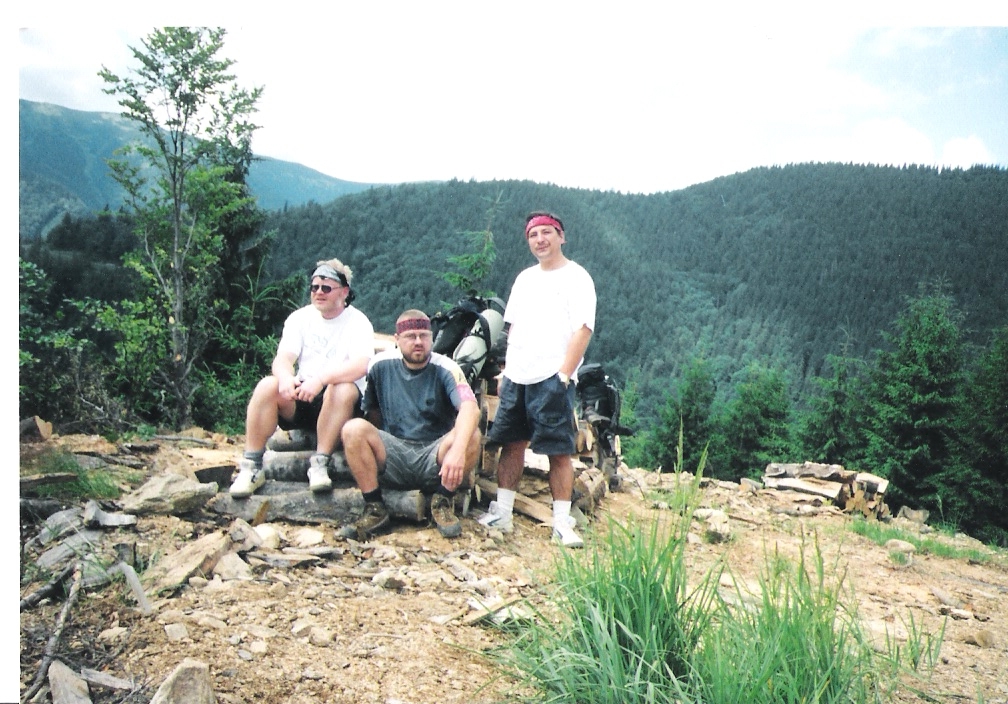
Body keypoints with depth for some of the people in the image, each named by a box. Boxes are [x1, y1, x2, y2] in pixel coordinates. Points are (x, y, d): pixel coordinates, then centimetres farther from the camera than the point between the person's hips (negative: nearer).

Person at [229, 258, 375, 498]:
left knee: (343, 389, -35)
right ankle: (251, 467, -21)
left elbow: (360, 366, -22)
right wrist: (285, 377, -30)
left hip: (340, 405, -3)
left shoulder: (357, 322, -4)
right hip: (299, 399, 3)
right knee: (267, 386, -25)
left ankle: (319, 464, -29)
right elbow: (282, 359, -5)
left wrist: (320, 379, -37)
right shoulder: (300, 318, 8)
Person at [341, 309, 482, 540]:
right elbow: (372, 411, 12)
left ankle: (443, 502, -7)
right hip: (392, 456, 2)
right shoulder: (381, 365, 0)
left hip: (434, 461, -1)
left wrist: (458, 450, -43)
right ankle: (374, 506, -11)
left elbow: (470, 408, -26)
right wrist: (376, 448, -2)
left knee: (472, 436, -30)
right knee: (354, 429, -25)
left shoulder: (446, 369, -9)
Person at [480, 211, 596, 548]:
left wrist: (564, 374, -16)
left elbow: (583, 329, -10)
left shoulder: (577, 277, -2)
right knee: (511, 444, 7)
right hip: (515, 377, 7)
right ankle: (501, 513, 14)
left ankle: (562, 523, 1)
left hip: (551, 379, -6)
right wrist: (506, 370, 14)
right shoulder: (525, 278, 19)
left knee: (559, 451, -5)